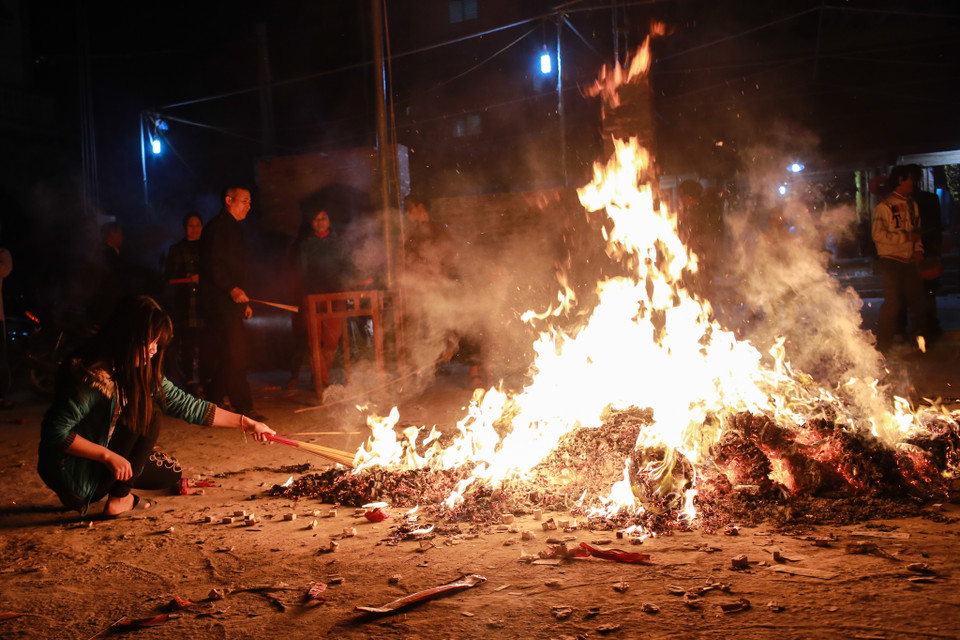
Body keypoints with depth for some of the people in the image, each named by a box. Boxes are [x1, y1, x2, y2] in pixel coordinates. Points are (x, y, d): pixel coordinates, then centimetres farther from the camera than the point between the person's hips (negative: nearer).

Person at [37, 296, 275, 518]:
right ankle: (119, 500, -7)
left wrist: (246, 423, 1)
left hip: (101, 468, 8)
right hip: (70, 477, -8)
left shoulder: (141, 373, 0)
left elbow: (185, 405, 2)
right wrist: (108, 456, -27)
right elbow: (55, 432, -26)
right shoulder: (91, 375, -26)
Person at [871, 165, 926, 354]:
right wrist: (906, 236, -17)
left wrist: (918, 250, 6)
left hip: (910, 261, 7)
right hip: (891, 260, -7)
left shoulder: (912, 205, 14)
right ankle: (883, 346, 3)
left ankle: (920, 339, 24)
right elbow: (878, 235, -17)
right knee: (892, 302, -5)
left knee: (917, 298, 10)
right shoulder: (885, 206, -9)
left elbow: (916, 231, 22)